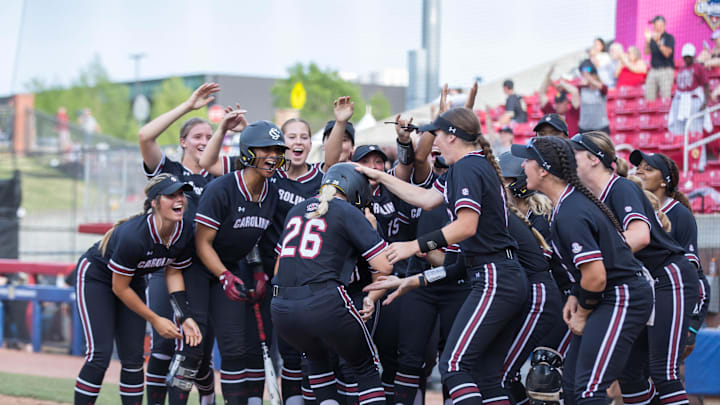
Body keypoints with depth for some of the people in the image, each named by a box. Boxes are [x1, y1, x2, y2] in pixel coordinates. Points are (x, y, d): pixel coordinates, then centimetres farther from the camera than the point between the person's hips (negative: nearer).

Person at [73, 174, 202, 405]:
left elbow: (173, 273, -2)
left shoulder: (185, 234, -19)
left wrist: (185, 317, -13)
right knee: (100, 355, -15)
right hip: (95, 276, -6)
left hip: (134, 281, 6)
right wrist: (155, 320, -17)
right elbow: (119, 288, -24)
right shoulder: (134, 235, -37)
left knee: (133, 358, 2)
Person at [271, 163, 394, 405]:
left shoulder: (296, 210, 21)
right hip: (325, 306, -6)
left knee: (317, 357, 32)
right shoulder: (348, 212, 2)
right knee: (366, 368, 11)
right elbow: (385, 266, -3)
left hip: (281, 311, 6)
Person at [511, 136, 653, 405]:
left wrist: (582, 313, -9)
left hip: (623, 299, -11)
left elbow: (595, 277, -25)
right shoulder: (572, 200, 10)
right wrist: (576, 296, 13)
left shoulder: (571, 214, -23)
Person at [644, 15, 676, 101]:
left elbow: (667, 53, -14)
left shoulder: (669, 38, -2)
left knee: (665, 98, -13)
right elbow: (646, 52, 4)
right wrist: (647, 40, -9)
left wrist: (658, 42, -25)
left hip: (666, 71, -5)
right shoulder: (652, 38, 13)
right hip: (653, 71, 5)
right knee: (649, 97, -2)